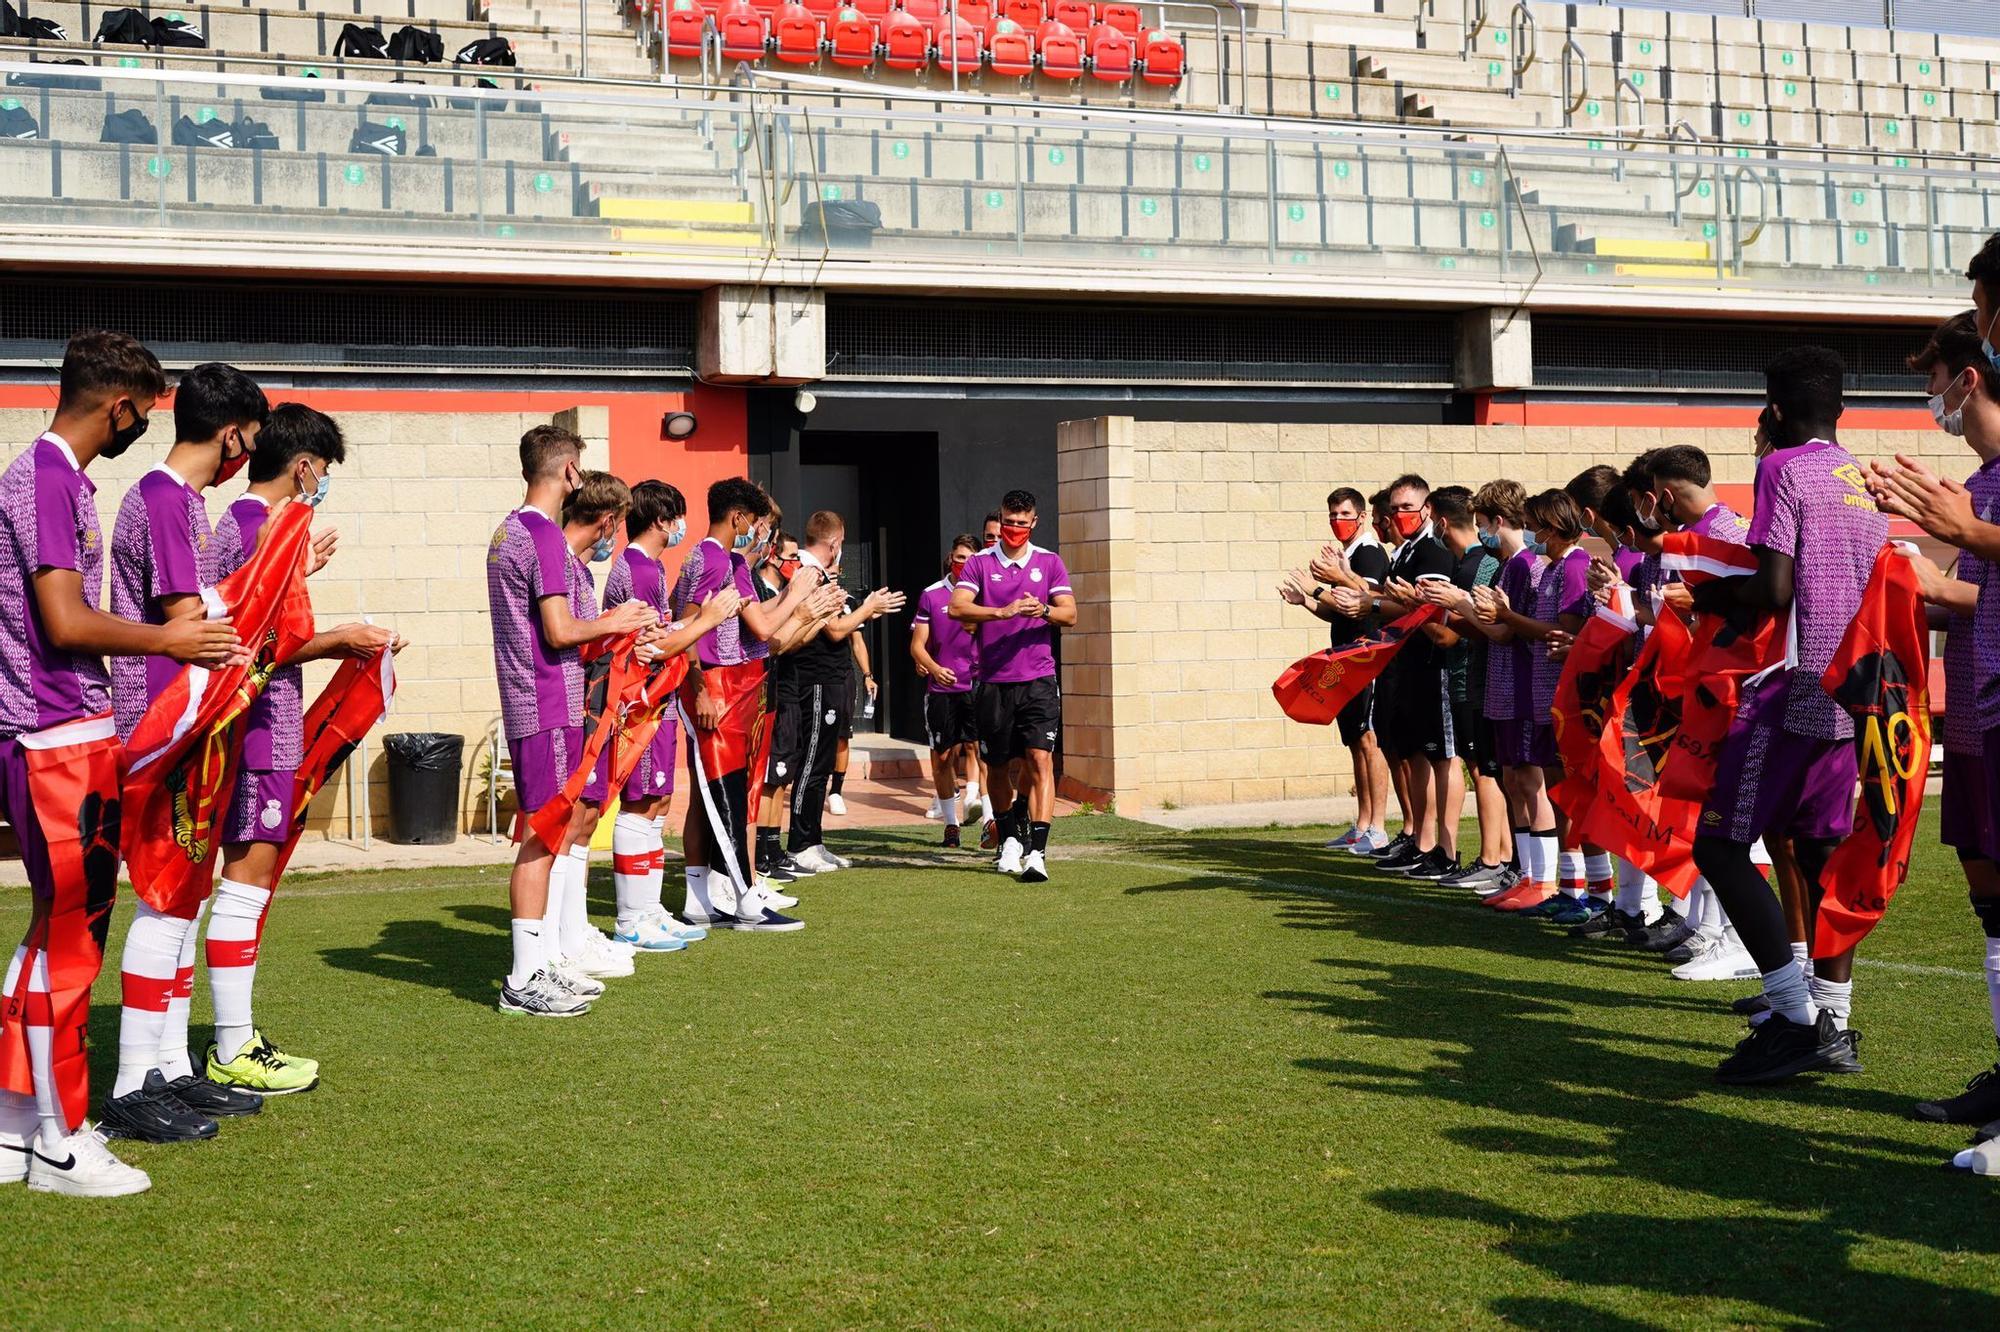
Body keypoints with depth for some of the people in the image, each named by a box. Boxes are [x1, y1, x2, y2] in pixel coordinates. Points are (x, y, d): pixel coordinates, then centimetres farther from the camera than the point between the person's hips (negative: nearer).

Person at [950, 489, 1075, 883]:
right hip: (993, 682, 1)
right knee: (996, 766, 10)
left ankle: (1037, 852, -17)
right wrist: (1003, 612, -25)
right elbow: (957, 607, -10)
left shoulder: (1050, 563, 7)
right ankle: (1009, 840, 31)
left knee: (1040, 761, -13)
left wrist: (1044, 610, -21)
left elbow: (1070, 614, 0)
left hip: (1038, 680, -1)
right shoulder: (980, 563, 4)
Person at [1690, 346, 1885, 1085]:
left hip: (1792, 689, -8)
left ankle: (1795, 1016, -11)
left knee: (1721, 845, -6)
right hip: (1846, 690, 8)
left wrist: (1717, 594, 3)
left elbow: (1774, 589, -15)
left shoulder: (1783, 468, -7)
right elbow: (1873, 587, 18)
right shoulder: (1866, 479, 15)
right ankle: (1833, 1024, 14)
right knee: (1821, 853, 12)